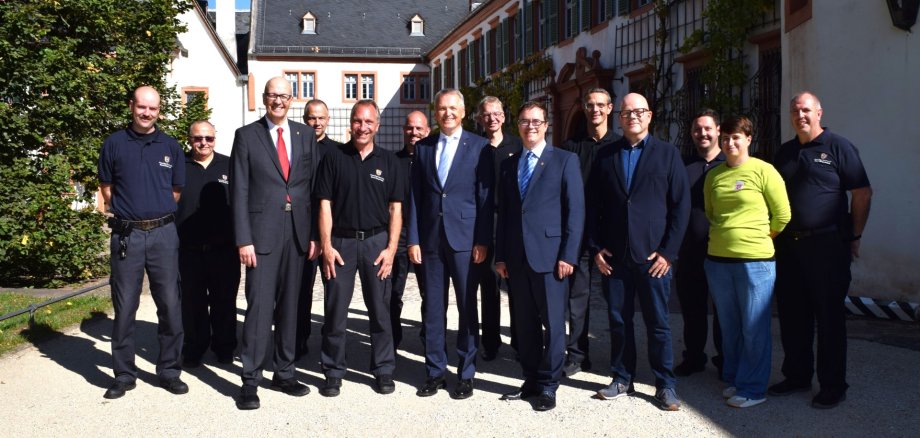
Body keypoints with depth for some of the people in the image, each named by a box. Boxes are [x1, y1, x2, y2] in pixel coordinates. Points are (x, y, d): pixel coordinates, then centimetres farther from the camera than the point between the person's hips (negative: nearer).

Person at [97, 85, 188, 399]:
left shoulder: (170, 146, 7)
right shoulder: (114, 144, 5)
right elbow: (107, 189, 10)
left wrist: (158, 216, 12)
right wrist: (128, 211, 7)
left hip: (163, 234, 1)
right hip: (126, 235, -1)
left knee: (170, 305, 3)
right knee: (124, 308, 5)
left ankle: (169, 371, 15)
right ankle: (124, 374, 17)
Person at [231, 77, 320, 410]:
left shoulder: (305, 135, 10)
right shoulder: (246, 135, 2)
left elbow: (315, 186, 8)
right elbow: (239, 191, -2)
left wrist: (315, 234, 3)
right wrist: (243, 239, -9)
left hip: (298, 233, 3)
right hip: (262, 232, -3)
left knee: (289, 306, 11)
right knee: (259, 307, -4)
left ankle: (284, 373, 22)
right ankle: (250, 380, 7)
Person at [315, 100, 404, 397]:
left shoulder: (388, 161, 6)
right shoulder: (334, 159, 4)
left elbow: (395, 208, 5)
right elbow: (325, 205, 1)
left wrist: (391, 248, -4)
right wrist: (326, 246, -6)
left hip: (377, 241, 1)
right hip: (340, 241, 0)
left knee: (380, 309, 6)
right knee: (335, 310, 3)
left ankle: (384, 370, 19)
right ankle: (333, 372, 16)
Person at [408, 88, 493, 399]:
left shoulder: (479, 147, 1)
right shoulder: (423, 147, 10)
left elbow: (485, 197, -2)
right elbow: (415, 196, 8)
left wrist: (483, 241, -8)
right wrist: (413, 240, 2)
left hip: (464, 238, -3)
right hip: (430, 239, 3)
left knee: (467, 308, 5)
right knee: (433, 309, 8)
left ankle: (466, 374, 17)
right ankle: (435, 372, 20)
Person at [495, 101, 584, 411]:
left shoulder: (565, 160, 1)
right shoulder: (509, 165, 15)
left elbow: (575, 210, -5)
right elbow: (503, 212, 14)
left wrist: (568, 255, -12)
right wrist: (500, 255, 8)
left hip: (549, 254, -4)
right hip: (516, 257, 5)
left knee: (552, 322, 2)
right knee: (524, 323, 11)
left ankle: (548, 385, 13)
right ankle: (531, 380, 22)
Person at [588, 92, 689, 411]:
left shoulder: (667, 153, 2)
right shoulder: (605, 156, 9)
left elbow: (681, 205, -1)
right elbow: (594, 206, 9)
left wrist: (667, 251, -7)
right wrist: (596, 248, 1)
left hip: (653, 255, -2)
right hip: (613, 256, 2)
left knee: (658, 323, 5)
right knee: (619, 321, 9)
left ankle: (665, 385, 17)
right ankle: (622, 378, 23)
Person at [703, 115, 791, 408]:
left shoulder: (763, 171, -5)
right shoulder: (713, 175, 9)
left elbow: (782, 216, -2)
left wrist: (758, 238, 5)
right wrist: (723, 235, 13)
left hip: (755, 261, -5)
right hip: (717, 260, 5)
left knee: (754, 328, 2)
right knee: (729, 326, 14)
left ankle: (753, 388, 13)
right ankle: (733, 379, 28)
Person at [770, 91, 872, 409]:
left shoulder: (837, 147, -2)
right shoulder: (785, 152, 14)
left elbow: (862, 193, -4)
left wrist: (855, 237, -5)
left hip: (827, 245, -5)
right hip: (788, 245, 6)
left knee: (830, 317, 2)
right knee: (792, 316, 12)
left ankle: (833, 385, 12)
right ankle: (797, 376, 25)